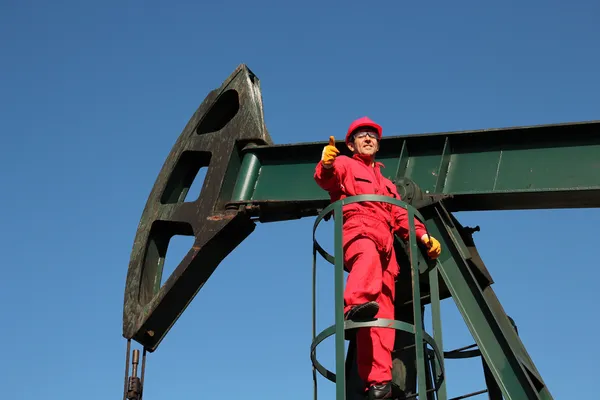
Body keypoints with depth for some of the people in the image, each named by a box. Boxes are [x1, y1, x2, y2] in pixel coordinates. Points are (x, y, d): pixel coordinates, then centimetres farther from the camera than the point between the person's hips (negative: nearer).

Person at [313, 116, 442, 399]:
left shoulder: (386, 183, 39)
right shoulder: (345, 165, 20)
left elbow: (400, 216, 31)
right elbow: (326, 178, -3)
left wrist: (423, 235, 12)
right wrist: (326, 165, -28)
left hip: (385, 245, 5)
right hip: (357, 232, -5)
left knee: (383, 311, -12)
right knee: (368, 255, -42)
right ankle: (356, 304, -69)